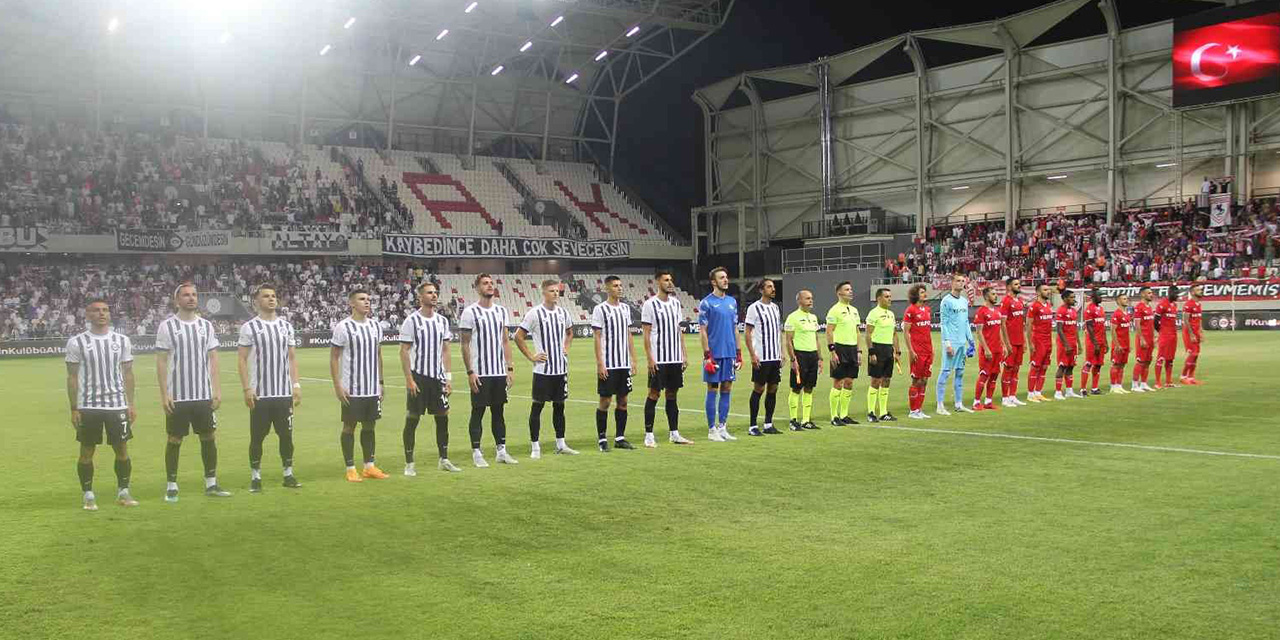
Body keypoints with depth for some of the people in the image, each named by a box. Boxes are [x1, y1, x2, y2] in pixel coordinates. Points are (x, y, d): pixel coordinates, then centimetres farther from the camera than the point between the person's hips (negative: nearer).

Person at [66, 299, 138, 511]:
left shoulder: (122, 340, 5)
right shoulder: (77, 342, -2)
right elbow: (72, 377, 0)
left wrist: (131, 404, 4)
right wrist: (74, 409, -4)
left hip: (117, 405, 2)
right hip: (88, 406, -2)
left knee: (122, 449, 3)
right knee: (87, 451, 5)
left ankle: (123, 492, 15)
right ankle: (88, 495, 16)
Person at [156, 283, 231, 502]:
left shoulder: (206, 326, 7)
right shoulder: (167, 326, -3)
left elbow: (213, 360, 8)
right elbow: (161, 362, -4)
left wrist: (217, 391, 1)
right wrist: (164, 394, -10)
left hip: (204, 395, 3)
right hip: (177, 396, -3)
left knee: (208, 438, 6)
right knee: (174, 440, 4)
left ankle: (211, 483, 16)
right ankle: (171, 486, 14)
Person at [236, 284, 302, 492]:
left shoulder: (286, 325, 9)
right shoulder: (249, 327, -3)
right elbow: (241, 360, -4)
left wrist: (296, 385, 5)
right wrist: (246, 389, -11)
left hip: (284, 392, 3)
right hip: (260, 394, -3)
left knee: (286, 434, 7)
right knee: (257, 437, 3)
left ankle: (288, 474, 16)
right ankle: (255, 477, 14)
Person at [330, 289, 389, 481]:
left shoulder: (375, 325, 8)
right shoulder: (343, 327, -9)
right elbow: (333, 358, -7)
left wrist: (380, 382, 13)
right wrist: (337, 386, -12)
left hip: (373, 389, 5)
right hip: (351, 390, -5)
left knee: (370, 425, 10)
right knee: (349, 426, 3)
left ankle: (369, 466, 18)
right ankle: (350, 469, 10)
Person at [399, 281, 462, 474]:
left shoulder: (442, 320, 8)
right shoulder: (411, 320, -8)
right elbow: (404, 351, -8)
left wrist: (448, 377, 6)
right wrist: (409, 379, -14)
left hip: (438, 377, 5)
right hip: (418, 377, -5)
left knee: (442, 417, 7)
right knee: (412, 420, 0)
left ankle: (443, 460, 19)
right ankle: (409, 463, 9)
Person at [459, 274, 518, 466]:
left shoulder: (501, 311, 10)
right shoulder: (470, 312, -7)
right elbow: (465, 344, -7)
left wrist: (509, 368, 7)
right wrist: (470, 372, -12)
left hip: (500, 372, 5)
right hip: (480, 373, -5)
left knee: (499, 411, 10)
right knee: (478, 412, 1)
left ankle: (501, 450, 17)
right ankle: (476, 453, 8)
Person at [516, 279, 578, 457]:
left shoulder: (563, 312, 8)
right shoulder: (535, 313, -9)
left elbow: (570, 332, 27)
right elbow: (518, 337, -7)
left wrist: (566, 348, 12)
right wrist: (531, 357, -9)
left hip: (561, 368, 5)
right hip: (542, 369, -5)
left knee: (559, 405, 11)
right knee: (538, 405, -1)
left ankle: (561, 444, 19)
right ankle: (535, 446, 5)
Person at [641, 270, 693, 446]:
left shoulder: (675, 303, 12)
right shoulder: (650, 304, -7)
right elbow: (645, 333, -9)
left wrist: (684, 354, 10)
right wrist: (649, 358, -15)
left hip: (676, 358, 6)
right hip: (658, 359, -6)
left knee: (672, 394, 10)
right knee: (654, 394, -2)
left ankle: (674, 433, 16)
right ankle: (648, 435, 4)